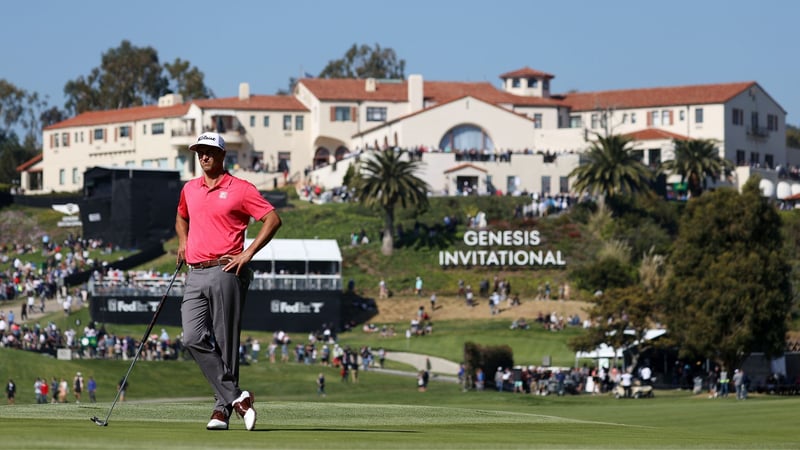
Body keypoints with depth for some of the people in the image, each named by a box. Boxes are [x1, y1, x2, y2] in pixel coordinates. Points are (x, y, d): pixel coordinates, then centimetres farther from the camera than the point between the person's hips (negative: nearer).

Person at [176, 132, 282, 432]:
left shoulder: (240, 189, -1)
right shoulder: (189, 189, 17)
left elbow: (273, 219, -4)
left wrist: (248, 254, -10)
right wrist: (183, 241, 18)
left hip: (226, 273, -6)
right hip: (195, 274, 6)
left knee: (225, 343, -4)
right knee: (193, 339, -10)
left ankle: (223, 407, 3)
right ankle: (235, 397, -8)